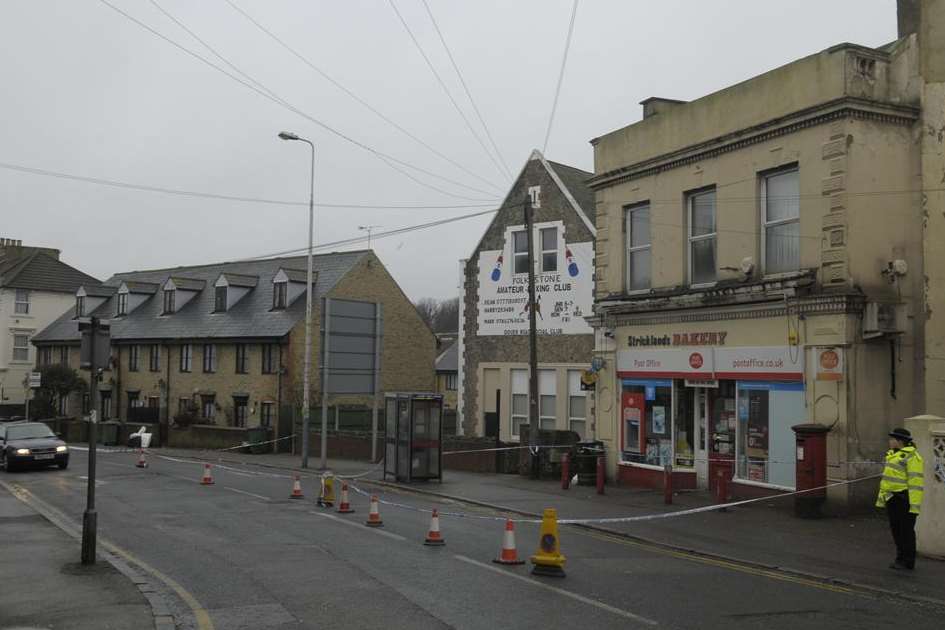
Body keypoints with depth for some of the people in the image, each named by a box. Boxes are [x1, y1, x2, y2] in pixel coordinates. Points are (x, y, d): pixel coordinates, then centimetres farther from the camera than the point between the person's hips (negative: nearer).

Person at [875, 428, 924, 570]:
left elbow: (915, 481, -19)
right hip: (892, 499, 9)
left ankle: (908, 562, 8)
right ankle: (900, 559, 24)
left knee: (906, 530, 0)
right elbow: (886, 478, 21)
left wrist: (914, 504, -21)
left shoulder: (911, 457, -15)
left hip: (904, 499, -9)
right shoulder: (893, 455, 15)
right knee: (896, 529, 14)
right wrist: (881, 497, 21)